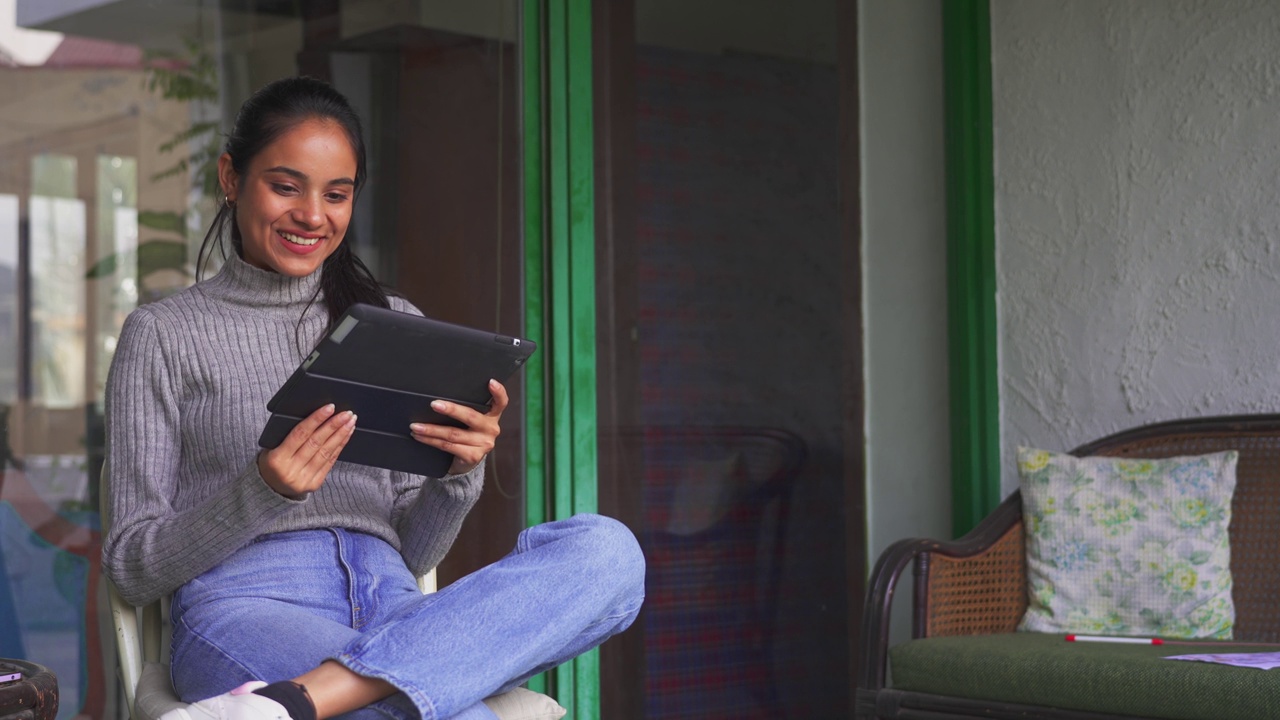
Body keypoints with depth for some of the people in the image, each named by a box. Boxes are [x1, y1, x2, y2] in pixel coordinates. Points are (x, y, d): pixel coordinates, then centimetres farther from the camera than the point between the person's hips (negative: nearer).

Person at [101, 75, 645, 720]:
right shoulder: (163, 334, 10)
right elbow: (132, 568, 4)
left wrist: (458, 474, -4)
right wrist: (262, 493, -13)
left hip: (392, 616, 7)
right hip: (247, 613, -7)